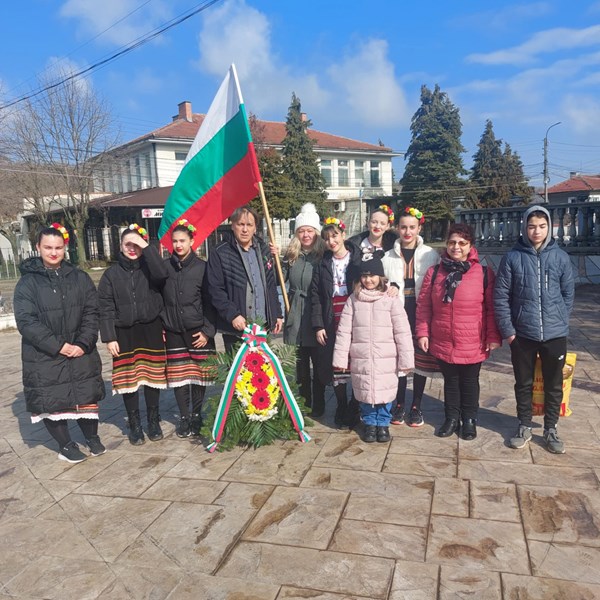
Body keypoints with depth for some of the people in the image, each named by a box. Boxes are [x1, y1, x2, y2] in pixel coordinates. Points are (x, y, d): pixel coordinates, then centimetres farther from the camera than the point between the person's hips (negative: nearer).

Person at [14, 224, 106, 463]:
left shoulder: (80, 278, 5)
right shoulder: (27, 282, -3)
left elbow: (91, 313, 2)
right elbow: (26, 321, -10)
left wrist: (83, 343, -13)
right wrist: (58, 346, -17)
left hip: (81, 353, 2)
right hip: (44, 357, -2)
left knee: (87, 396, 8)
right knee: (52, 401, 5)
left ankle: (92, 437, 30)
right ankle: (65, 445, 24)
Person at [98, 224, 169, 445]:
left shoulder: (149, 268, 2)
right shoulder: (112, 274, 3)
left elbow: (163, 274, -23)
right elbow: (106, 309, 0)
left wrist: (146, 247, -21)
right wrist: (109, 338, -7)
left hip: (151, 331, 0)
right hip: (125, 334, 0)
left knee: (152, 377, 6)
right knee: (129, 379, 4)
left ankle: (154, 421, 22)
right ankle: (134, 424, 18)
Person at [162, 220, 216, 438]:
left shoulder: (202, 267, -2)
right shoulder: (165, 267, 4)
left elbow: (210, 301, -3)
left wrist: (208, 330, -8)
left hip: (198, 331, -2)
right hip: (173, 331, 2)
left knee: (198, 375, 4)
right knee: (179, 376, 6)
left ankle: (196, 416, 21)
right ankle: (184, 417, 20)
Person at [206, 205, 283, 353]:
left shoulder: (263, 250, 11)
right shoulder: (220, 254, -6)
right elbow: (215, 290, -10)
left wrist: (277, 314, 12)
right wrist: (232, 315, -18)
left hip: (263, 325, 5)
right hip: (236, 328, -5)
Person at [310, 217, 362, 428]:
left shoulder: (359, 259, 0)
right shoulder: (323, 265, 9)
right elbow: (315, 297, 6)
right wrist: (318, 326, -2)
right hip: (331, 324, 2)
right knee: (335, 368, 5)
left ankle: (355, 409, 18)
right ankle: (341, 409, 22)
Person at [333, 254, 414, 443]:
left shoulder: (391, 299, -4)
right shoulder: (353, 300, 3)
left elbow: (403, 332, -5)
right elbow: (344, 331, 2)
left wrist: (406, 360, -7)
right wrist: (340, 359, -1)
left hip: (386, 359, -2)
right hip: (361, 359, 2)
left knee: (385, 392, 7)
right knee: (364, 393, 11)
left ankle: (383, 423, 29)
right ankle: (369, 423, 32)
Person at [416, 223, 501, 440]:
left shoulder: (484, 273, -6)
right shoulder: (434, 272, 0)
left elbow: (492, 308, -3)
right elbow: (423, 305, 2)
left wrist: (493, 337, -6)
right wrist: (422, 333, -2)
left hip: (473, 344, -1)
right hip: (443, 343, 2)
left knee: (469, 383, 15)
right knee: (450, 382, 17)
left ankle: (469, 420, 33)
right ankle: (452, 418, 34)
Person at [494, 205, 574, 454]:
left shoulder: (561, 257, -1)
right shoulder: (512, 257, -6)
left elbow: (568, 293, 7)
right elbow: (500, 296, -5)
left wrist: (559, 321, 0)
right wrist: (507, 330, -7)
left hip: (555, 334, 1)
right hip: (522, 335, -1)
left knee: (554, 385, 12)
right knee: (523, 384, 13)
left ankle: (551, 429, 29)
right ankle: (524, 427, 30)